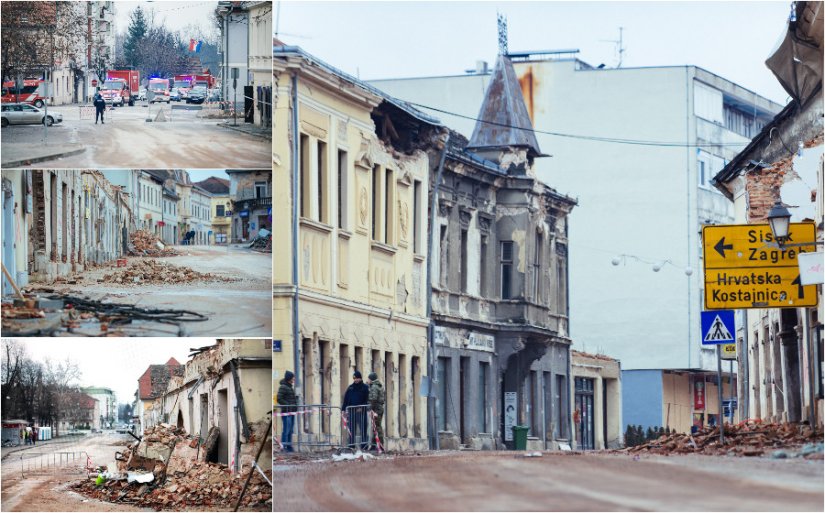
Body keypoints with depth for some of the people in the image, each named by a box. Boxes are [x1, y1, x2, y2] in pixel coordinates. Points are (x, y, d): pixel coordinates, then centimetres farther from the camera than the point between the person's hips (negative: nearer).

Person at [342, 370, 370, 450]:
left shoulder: (365, 387, 2)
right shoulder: (350, 388, 11)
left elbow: (367, 400, -3)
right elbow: (346, 399, 10)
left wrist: (362, 408, -15)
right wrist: (343, 409, 1)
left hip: (361, 411, -3)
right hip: (351, 411, 3)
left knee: (363, 430, -2)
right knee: (352, 430, 5)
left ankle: (363, 445, 0)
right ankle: (351, 445, 9)